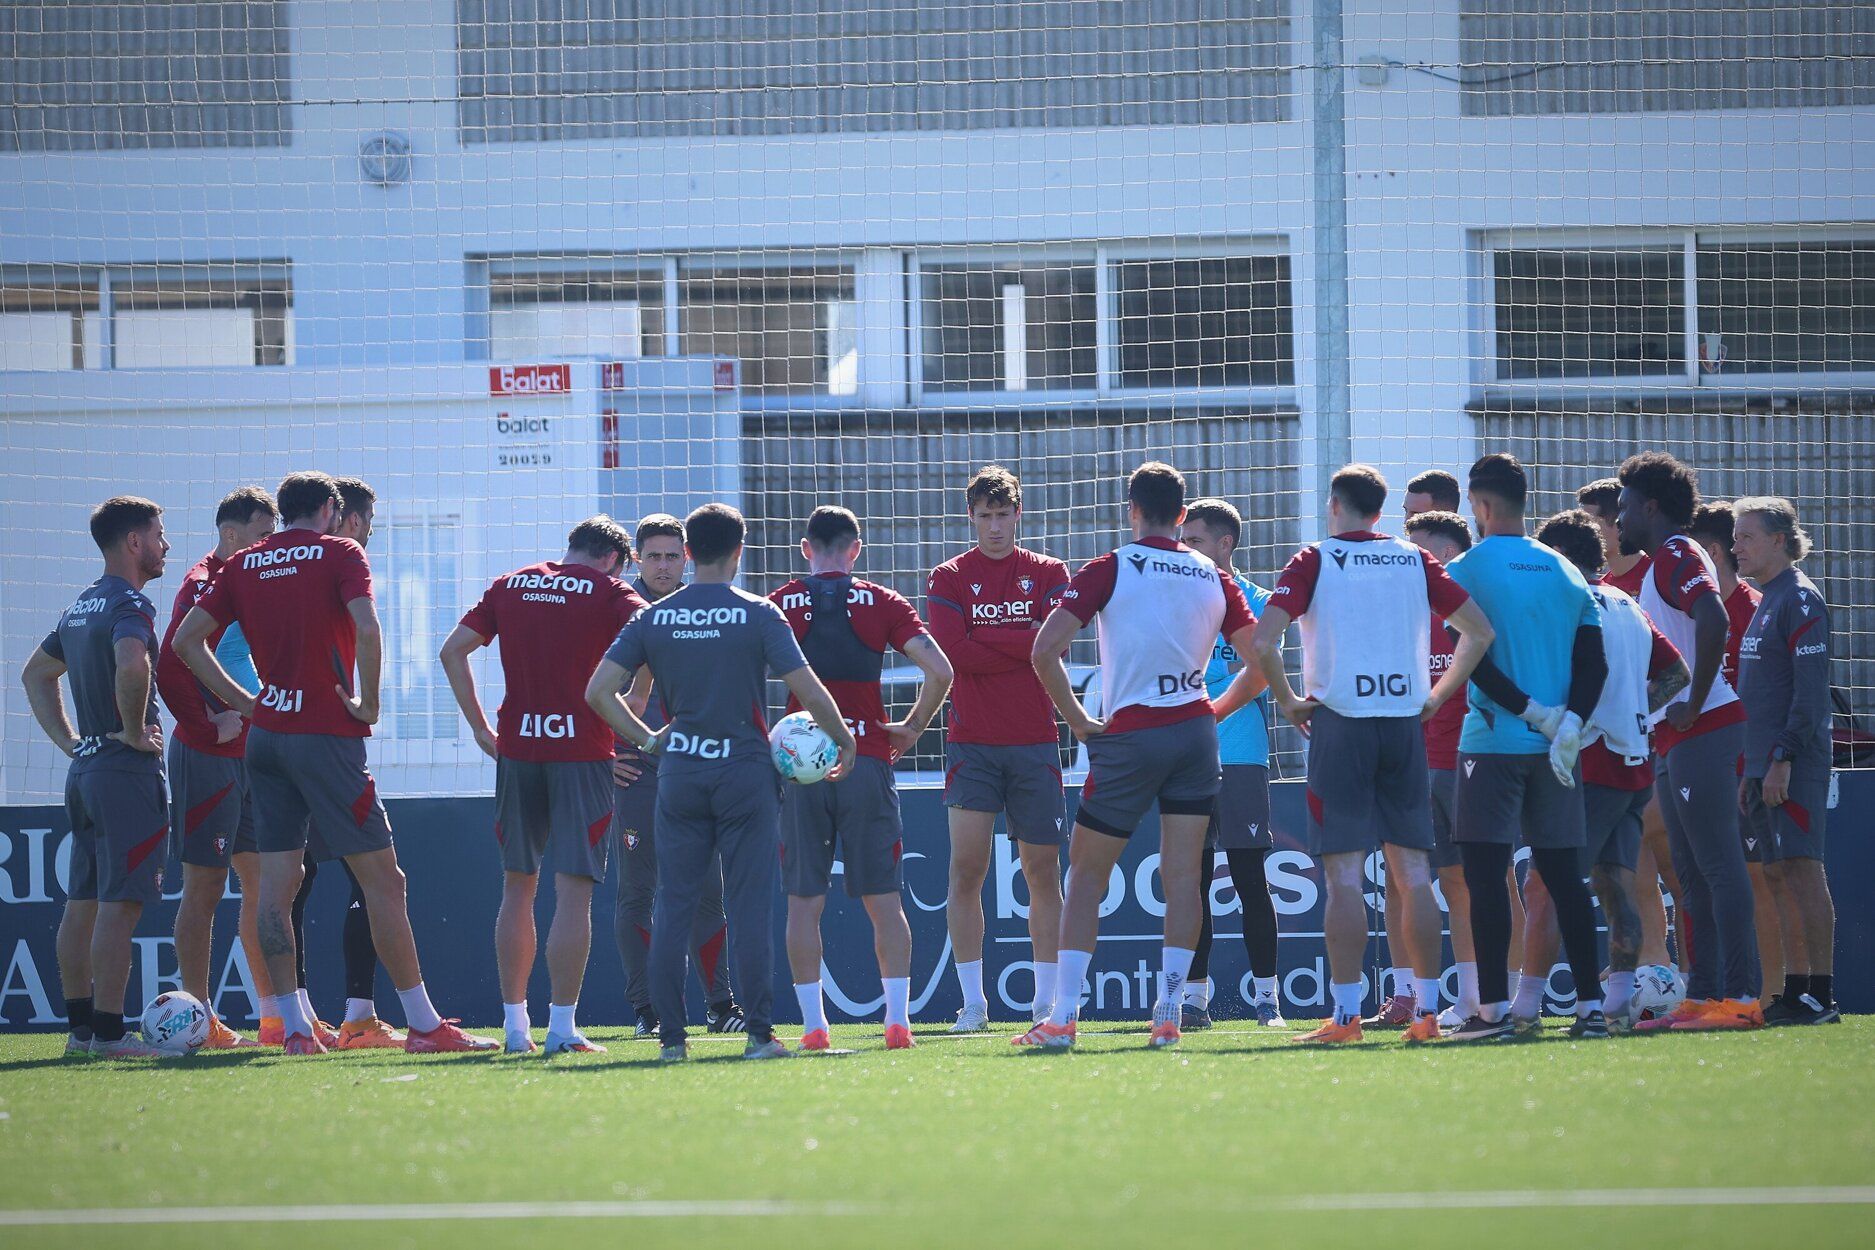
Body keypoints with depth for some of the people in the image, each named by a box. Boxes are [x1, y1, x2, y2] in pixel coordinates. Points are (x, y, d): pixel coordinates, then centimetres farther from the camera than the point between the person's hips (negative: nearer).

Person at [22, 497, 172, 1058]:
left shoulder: (82, 607, 17)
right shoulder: (130, 604, -12)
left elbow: (35, 673, 28)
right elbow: (131, 664, -33)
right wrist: (135, 731, -18)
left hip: (85, 768, 9)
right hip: (127, 773, -9)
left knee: (83, 902, 11)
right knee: (120, 903, -10)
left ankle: (80, 1026, 15)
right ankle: (108, 1032, -14)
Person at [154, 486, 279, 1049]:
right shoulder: (204, 584, -11)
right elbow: (170, 667, -22)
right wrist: (210, 726, -21)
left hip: (250, 757, 9)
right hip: (208, 758, -9)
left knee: (263, 881, 10)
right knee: (204, 886, -5)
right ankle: (200, 1019, -3)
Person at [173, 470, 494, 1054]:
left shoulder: (244, 565, 11)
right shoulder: (339, 554, -3)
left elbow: (186, 640, 10)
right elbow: (366, 628, -19)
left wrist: (242, 701, 11)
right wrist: (369, 704, -9)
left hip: (266, 734, 5)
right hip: (326, 737, -5)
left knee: (277, 883, 4)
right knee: (383, 879, -2)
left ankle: (294, 1025, 1)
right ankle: (424, 1026, -2)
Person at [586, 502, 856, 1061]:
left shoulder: (653, 617, 3)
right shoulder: (758, 615, -5)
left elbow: (598, 691, -2)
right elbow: (807, 689, -10)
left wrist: (646, 740, 9)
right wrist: (845, 738, 5)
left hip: (679, 770, 2)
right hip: (746, 771, -2)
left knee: (673, 906, 5)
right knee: (750, 908, 0)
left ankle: (671, 1036, 4)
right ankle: (760, 1035, -2)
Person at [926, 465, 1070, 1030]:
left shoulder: (1048, 574, 9)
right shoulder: (949, 578, 6)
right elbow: (951, 651, -9)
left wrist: (984, 641, -7)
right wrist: (1020, 645, -8)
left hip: (1035, 740, 1)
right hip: (972, 743, -1)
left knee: (1042, 872, 4)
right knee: (967, 867, -10)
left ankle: (1046, 1000, 10)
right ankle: (972, 1001, -6)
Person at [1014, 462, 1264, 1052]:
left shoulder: (1109, 570, -4)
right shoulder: (1214, 577, 7)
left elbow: (1044, 651, -12)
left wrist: (1077, 720, -2)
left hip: (1130, 736, -3)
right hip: (1195, 733, 3)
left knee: (1087, 872, 4)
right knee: (1182, 874, 4)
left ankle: (1063, 1016, -2)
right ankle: (1169, 1013, -1)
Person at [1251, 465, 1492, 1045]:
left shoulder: (1314, 561, -1)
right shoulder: (1415, 561, 9)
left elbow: (1263, 642, -12)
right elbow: (1480, 630, 9)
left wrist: (1289, 702, 1)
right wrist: (1437, 695, 13)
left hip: (1339, 721, -3)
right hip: (1405, 723, 3)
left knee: (1344, 876, -4)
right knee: (1413, 874, 6)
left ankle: (1345, 1014, -7)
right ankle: (1426, 1009, 5)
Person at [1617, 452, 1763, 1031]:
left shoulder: (1676, 555, -9)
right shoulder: (1661, 565, 22)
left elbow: (1714, 619, -26)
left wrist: (1694, 703, -23)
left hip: (1702, 731, -11)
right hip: (1677, 741, 11)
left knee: (1717, 864, -12)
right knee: (1691, 873, 10)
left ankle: (1740, 997, -16)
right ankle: (1702, 996, 12)